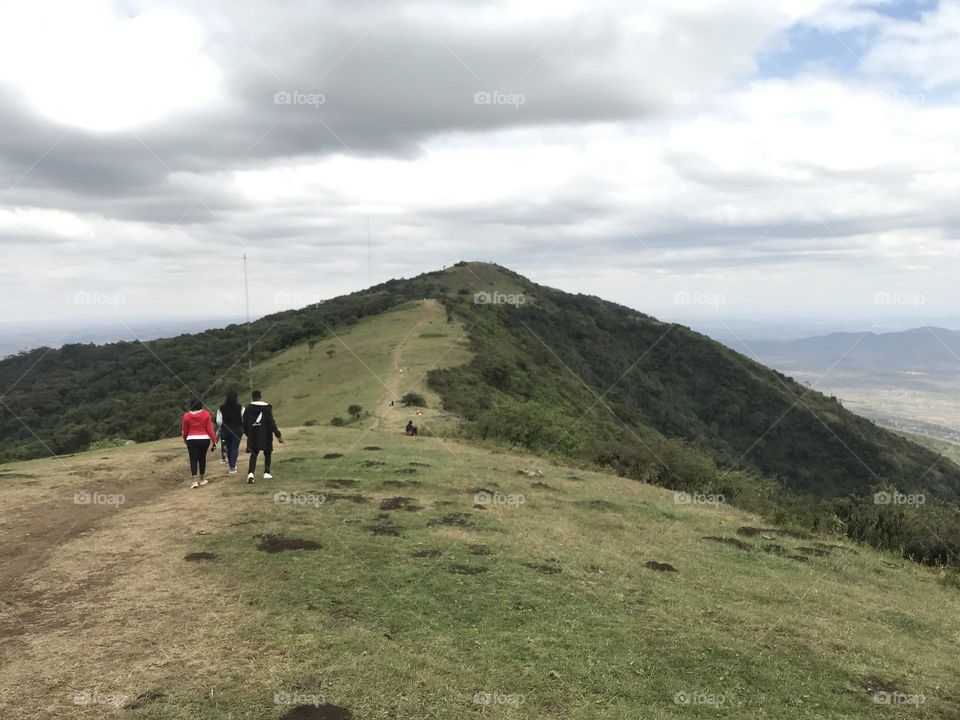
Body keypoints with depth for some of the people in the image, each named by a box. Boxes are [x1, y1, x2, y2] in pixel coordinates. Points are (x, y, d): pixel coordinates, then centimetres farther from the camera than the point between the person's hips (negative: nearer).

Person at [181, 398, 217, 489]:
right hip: (204, 439, 1)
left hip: (191, 440, -1)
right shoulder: (206, 414, -5)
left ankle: (195, 481, -10)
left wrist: (185, 439, 25)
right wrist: (214, 441, 1)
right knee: (202, 458, 14)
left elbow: (184, 431, 5)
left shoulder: (186, 415, -3)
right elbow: (210, 429, -5)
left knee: (193, 460, 1)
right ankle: (202, 479, 24)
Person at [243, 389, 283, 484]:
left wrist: (247, 433, 21)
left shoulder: (248, 408, 1)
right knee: (267, 453, 16)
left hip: (253, 435, 2)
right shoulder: (267, 408, -8)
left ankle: (251, 473, -14)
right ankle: (266, 473, 14)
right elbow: (271, 422, -11)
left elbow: (245, 423, 5)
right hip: (265, 435, -2)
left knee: (253, 454, 6)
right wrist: (278, 435, -8)